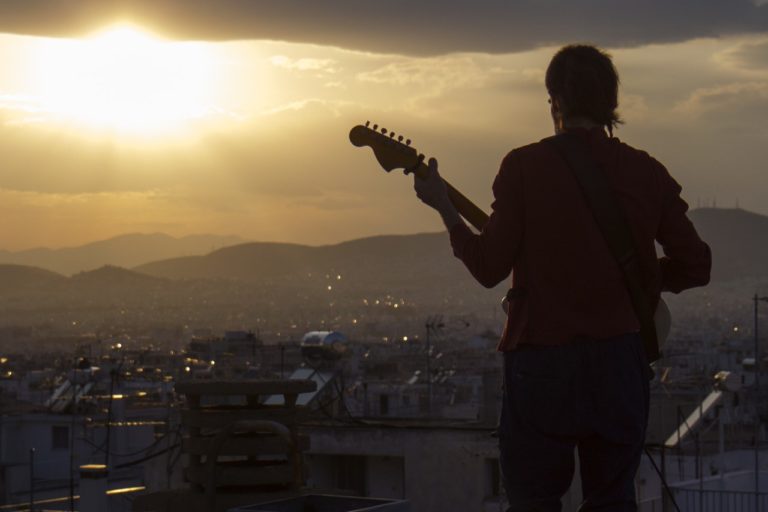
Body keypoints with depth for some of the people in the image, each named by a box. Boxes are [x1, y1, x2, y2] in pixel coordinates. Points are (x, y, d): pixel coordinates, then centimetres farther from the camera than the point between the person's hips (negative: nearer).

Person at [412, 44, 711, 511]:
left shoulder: (524, 166, -6)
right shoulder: (647, 172, 2)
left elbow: (490, 268, -6)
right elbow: (696, 265, 4)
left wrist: (443, 207, 6)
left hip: (542, 363, -3)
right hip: (620, 360, 3)